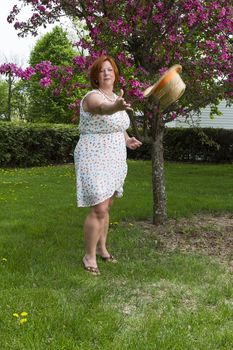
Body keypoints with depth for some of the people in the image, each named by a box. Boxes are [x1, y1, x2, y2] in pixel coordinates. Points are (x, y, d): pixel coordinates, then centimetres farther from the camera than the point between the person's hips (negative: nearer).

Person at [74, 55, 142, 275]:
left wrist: (126, 139, 10)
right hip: (94, 160, -8)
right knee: (99, 209, -12)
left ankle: (101, 248, 32)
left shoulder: (115, 98, 11)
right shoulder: (93, 97, -15)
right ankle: (89, 256, 2)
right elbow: (103, 108, -41)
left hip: (113, 161, 8)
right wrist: (117, 106, -63)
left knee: (105, 207, 17)